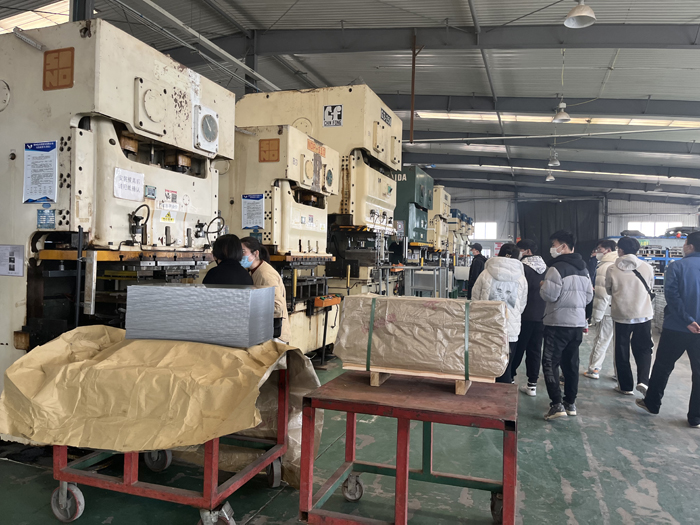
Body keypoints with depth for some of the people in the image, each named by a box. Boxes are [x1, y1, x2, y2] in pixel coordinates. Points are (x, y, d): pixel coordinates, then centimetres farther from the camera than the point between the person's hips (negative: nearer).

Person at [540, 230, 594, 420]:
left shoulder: (557, 267, -15)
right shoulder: (583, 268, 12)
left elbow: (549, 295, -18)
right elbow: (589, 296, 17)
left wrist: (543, 286, 1)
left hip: (558, 322, -8)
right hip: (578, 322, 8)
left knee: (550, 363, -3)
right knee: (571, 363, 16)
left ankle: (557, 404, -10)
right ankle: (570, 403, 23)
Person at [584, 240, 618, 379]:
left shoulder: (604, 267, -13)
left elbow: (602, 294, -17)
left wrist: (596, 315, -12)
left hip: (608, 312, -7)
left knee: (601, 341, 2)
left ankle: (593, 370, 11)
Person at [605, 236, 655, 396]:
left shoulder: (612, 269, -8)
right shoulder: (647, 267, -5)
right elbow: (650, 287, 10)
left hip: (621, 315, -1)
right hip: (644, 314, 1)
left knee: (622, 351, 11)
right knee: (643, 349, 16)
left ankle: (626, 386, 17)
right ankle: (643, 381, -1)